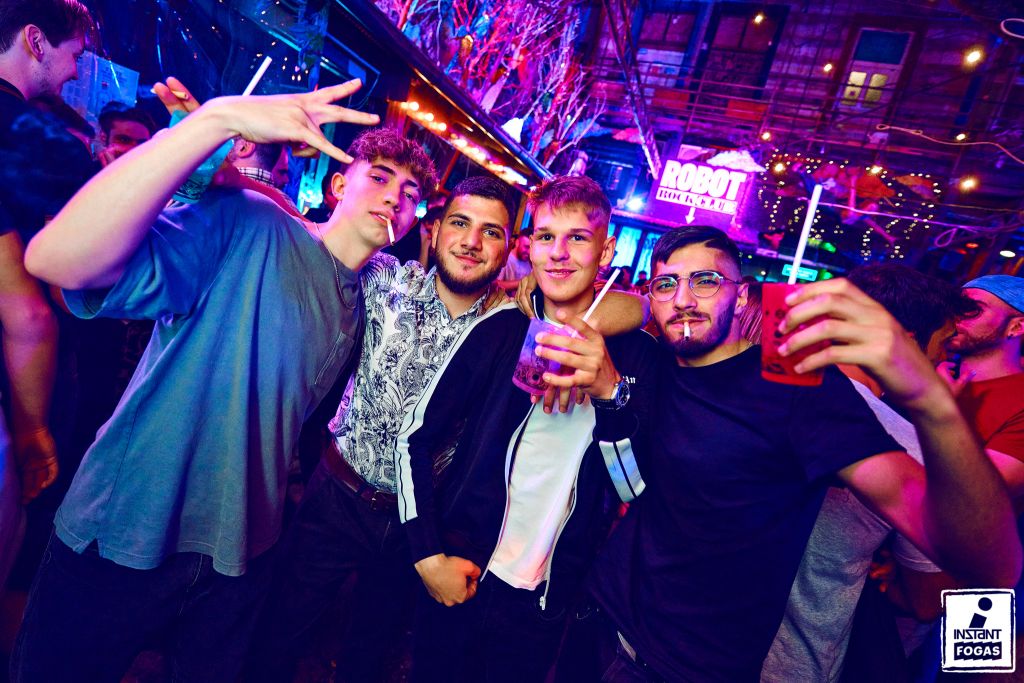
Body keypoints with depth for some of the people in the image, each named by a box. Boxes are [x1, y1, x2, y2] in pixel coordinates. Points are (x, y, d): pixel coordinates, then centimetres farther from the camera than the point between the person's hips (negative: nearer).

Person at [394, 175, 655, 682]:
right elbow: (416, 439, -5)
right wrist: (429, 557, -9)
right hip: (455, 575, 1)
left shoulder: (635, 351, -7)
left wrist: (611, 391, -25)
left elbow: (638, 488, -10)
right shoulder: (499, 330, -7)